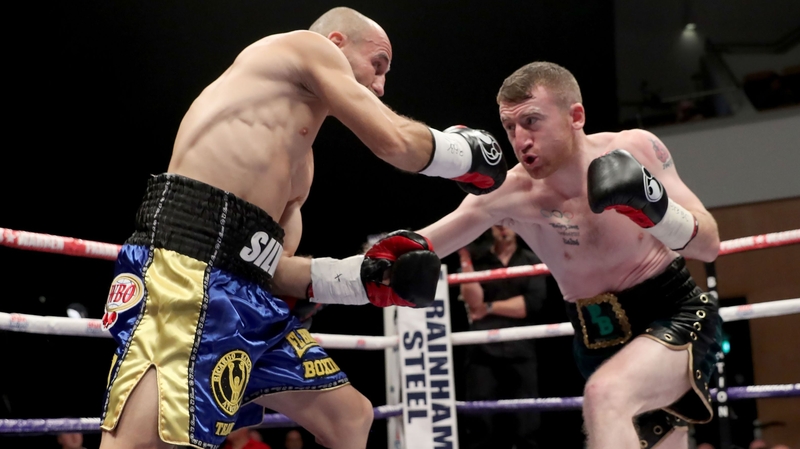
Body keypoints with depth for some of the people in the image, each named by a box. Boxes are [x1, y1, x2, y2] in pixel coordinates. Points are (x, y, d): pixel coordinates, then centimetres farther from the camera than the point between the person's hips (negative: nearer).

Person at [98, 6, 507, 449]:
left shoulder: (300, 166, 31)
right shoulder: (307, 47, 9)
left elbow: (278, 269, 21)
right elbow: (396, 142, -1)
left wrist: (364, 277, 10)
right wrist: (465, 151, 16)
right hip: (186, 262, -10)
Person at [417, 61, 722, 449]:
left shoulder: (637, 149, -15)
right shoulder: (510, 194, -15)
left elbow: (708, 246, -13)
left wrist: (654, 208, -32)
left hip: (677, 316, -3)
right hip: (600, 340, 3)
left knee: (604, 394, -32)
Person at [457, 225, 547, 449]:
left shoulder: (531, 261, 11)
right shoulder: (477, 259, 11)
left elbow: (533, 302, -5)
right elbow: (474, 301, -3)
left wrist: (490, 308, -4)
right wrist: (465, 261, -9)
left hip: (520, 352, 0)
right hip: (483, 353, 0)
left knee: (526, 428, -2)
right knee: (480, 427, -5)